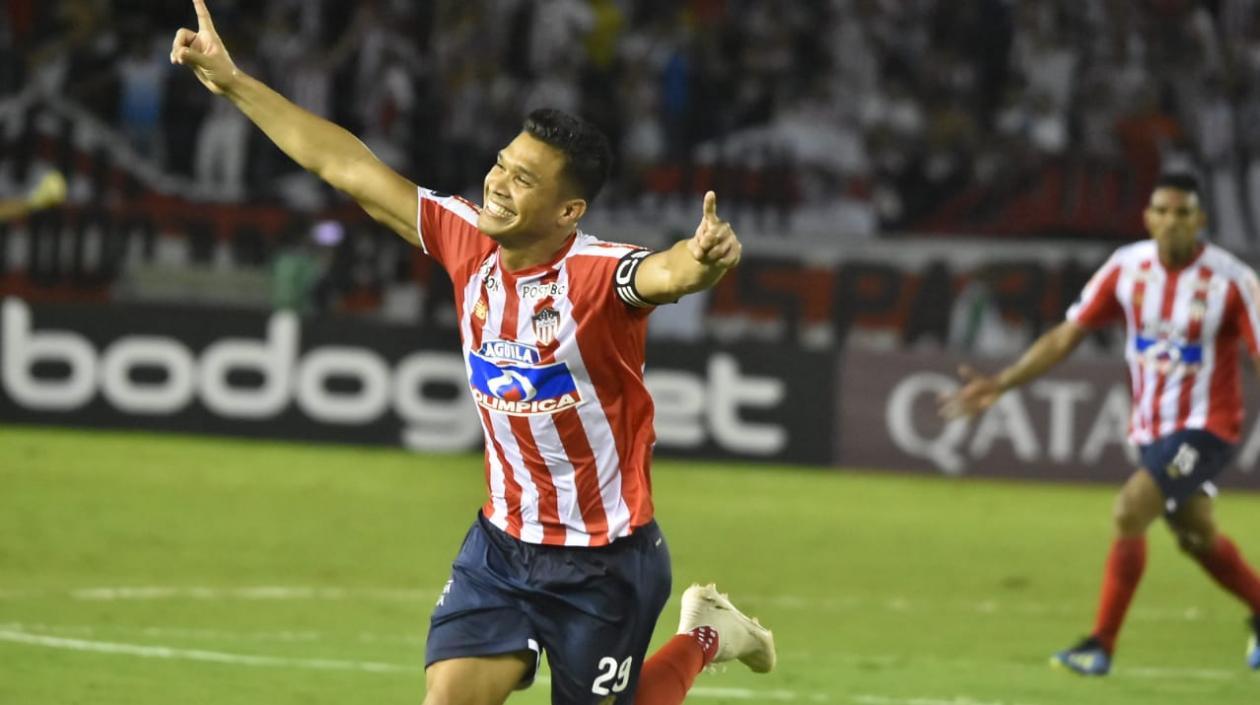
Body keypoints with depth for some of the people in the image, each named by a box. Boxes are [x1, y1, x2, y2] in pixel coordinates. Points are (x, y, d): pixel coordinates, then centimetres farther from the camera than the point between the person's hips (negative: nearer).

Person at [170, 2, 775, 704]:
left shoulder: (600, 273, -23)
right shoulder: (467, 238, -7)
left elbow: (669, 272, -46)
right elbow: (347, 166, 1)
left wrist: (706, 258, -71)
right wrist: (234, 83, 3)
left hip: (605, 561, -5)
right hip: (502, 541, 5)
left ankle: (704, 636, 33)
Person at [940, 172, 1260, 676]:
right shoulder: (1127, 267, -5)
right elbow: (1068, 335, 1)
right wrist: (1000, 384, -3)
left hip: (1204, 427, -6)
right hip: (1150, 426, 6)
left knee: (1130, 511, -22)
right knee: (1196, 536, 18)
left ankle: (1101, 646, -14)